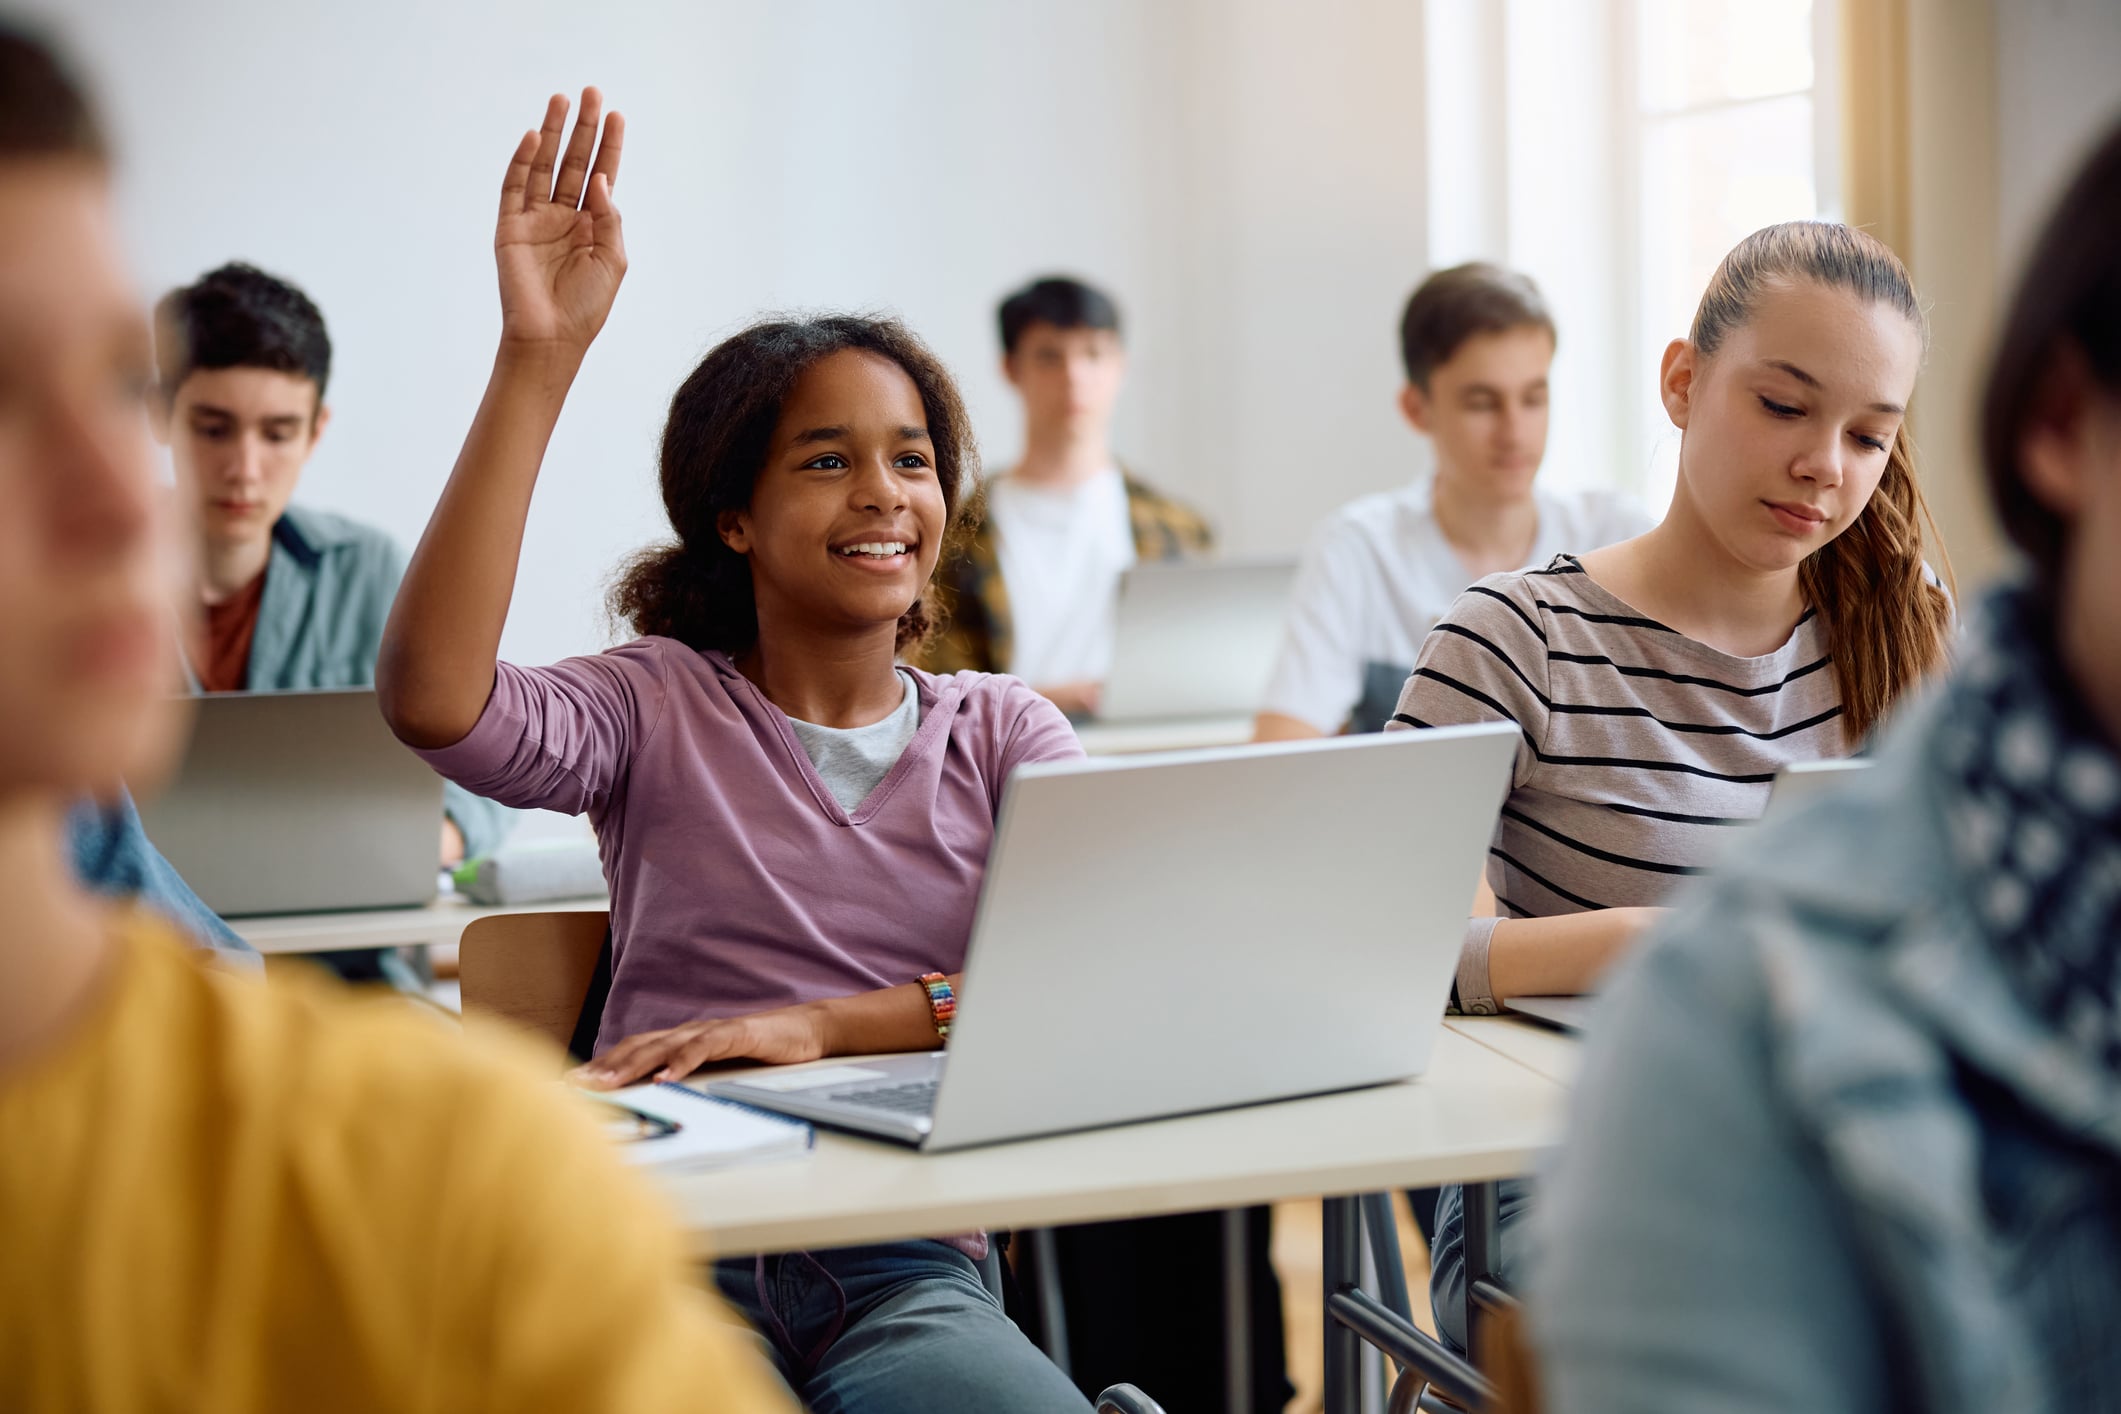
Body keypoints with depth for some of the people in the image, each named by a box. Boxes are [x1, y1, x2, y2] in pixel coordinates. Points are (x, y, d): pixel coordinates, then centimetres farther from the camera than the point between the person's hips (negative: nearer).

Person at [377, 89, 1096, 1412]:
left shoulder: (999, 732, 13)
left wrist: (824, 1024, -18)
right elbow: (432, 698, -13)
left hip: (905, 1269, 1)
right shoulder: (660, 708, 8)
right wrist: (539, 358, -15)